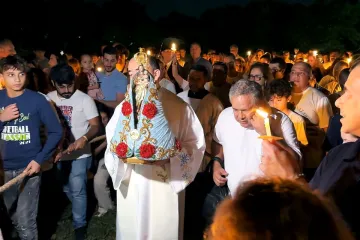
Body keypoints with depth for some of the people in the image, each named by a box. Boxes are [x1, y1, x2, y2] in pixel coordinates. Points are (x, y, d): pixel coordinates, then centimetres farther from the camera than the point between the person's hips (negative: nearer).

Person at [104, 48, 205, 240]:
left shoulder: (176, 106, -5)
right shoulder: (124, 108, 4)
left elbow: (195, 143, -4)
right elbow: (112, 146, 7)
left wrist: (169, 158, -17)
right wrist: (124, 156, -14)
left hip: (165, 183, -2)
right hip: (130, 183, 3)